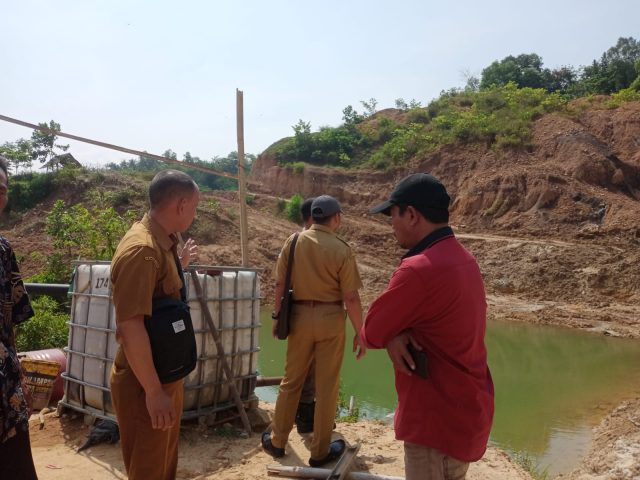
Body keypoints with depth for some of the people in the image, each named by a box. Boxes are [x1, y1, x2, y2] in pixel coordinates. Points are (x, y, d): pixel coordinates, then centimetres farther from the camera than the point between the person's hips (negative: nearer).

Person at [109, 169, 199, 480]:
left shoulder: (162, 241, 5)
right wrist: (153, 391, -25)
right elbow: (130, 328, -28)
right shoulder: (142, 249, -25)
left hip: (166, 373, 9)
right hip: (145, 383, -9)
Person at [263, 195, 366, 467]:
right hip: (330, 318, -3)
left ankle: (277, 441, 29)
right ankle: (320, 451, 19)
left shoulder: (294, 241, -2)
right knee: (327, 386, 8)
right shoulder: (341, 250, -12)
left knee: (291, 381, 17)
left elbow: (280, 284, 1)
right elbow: (351, 297, -12)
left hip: (300, 316, 3)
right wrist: (359, 332, -3)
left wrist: (277, 316, 13)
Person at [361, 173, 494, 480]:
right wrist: (396, 335, -13)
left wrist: (391, 335, 3)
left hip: (437, 419, -9)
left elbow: (371, 334, -17)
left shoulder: (418, 269, -26)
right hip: (466, 409, 9)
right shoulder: (464, 260, 6)